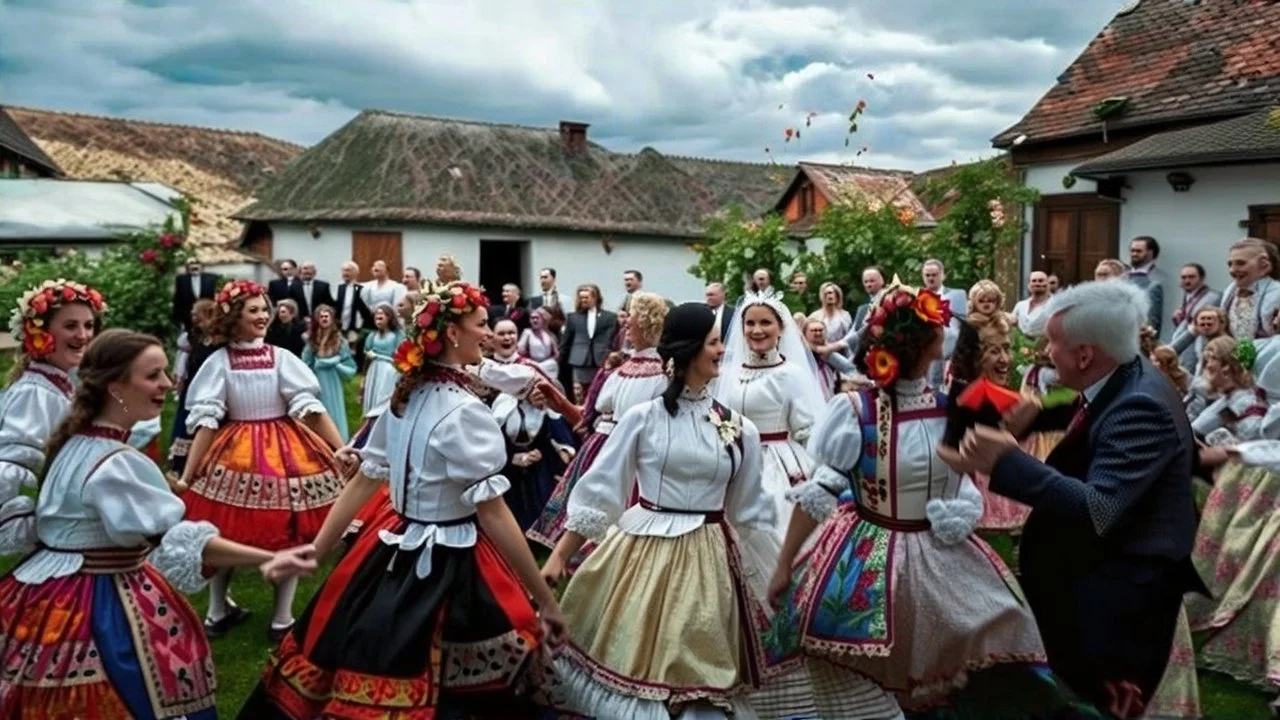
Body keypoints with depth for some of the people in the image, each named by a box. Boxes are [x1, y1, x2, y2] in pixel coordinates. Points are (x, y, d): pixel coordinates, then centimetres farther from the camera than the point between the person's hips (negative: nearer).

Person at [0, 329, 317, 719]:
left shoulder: (74, 441, 4)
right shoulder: (116, 464, -25)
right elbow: (176, 539, -33)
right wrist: (267, 558, -39)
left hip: (57, 597, 9)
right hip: (97, 608, -9)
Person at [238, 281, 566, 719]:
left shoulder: (403, 398, 5)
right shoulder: (464, 412, -20)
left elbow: (363, 481, 9)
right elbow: (493, 513, -23)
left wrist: (316, 550, 16)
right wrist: (545, 599, -19)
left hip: (394, 554, 8)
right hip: (448, 567, -8)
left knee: (372, 672, 20)